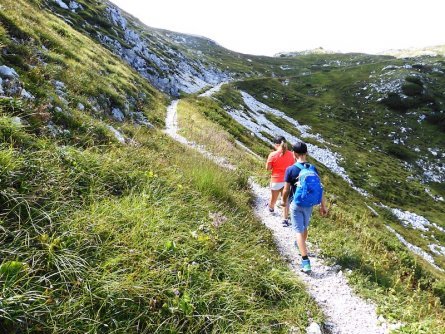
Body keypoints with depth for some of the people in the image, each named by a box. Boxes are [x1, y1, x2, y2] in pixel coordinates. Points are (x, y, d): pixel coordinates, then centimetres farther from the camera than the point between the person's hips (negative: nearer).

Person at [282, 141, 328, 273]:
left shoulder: (290, 170, -16)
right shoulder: (313, 169, -4)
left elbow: (286, 190, -11)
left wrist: (284, 201, 8)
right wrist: (323, 205, 5)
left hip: (296, 204, -5)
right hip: (309, 204, 5)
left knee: (299, 231, -1)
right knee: (304, 227, 25)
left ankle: (305, 261, -7)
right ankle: (301, 245, 50)